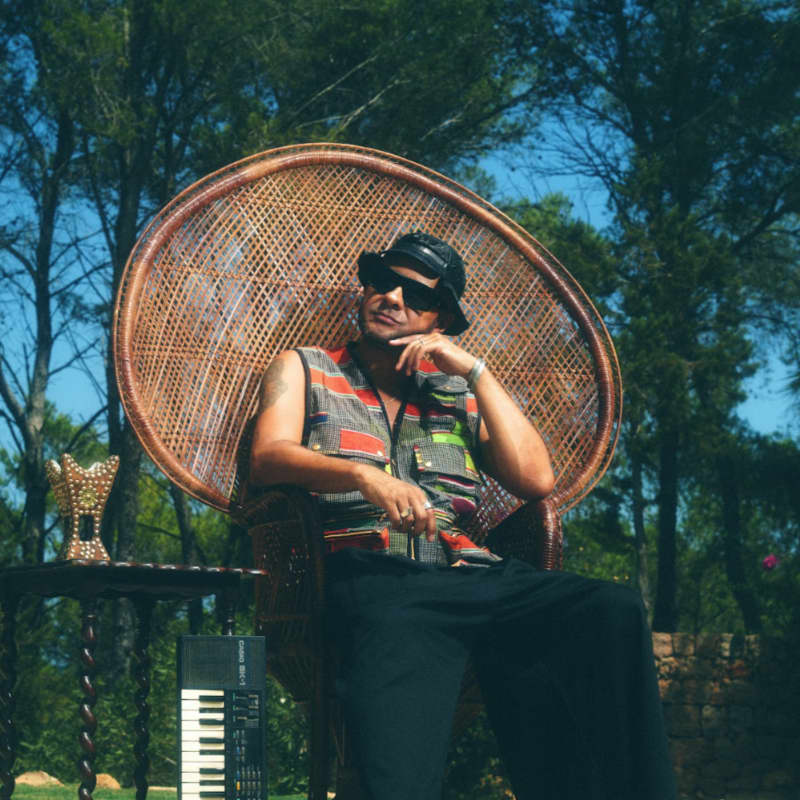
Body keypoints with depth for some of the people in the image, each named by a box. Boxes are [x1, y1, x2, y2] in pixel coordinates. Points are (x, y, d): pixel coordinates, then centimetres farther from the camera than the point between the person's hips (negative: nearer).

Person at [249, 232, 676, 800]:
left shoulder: (458, 395, 30)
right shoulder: (303, 370, 24)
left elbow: (536, 480, 15)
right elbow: (268, 458, 3)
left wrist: (475, 370, 13)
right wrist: (364, 476, -16)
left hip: (471, 573, 4)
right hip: (372, 577, -3)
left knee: (612, 610, -30)